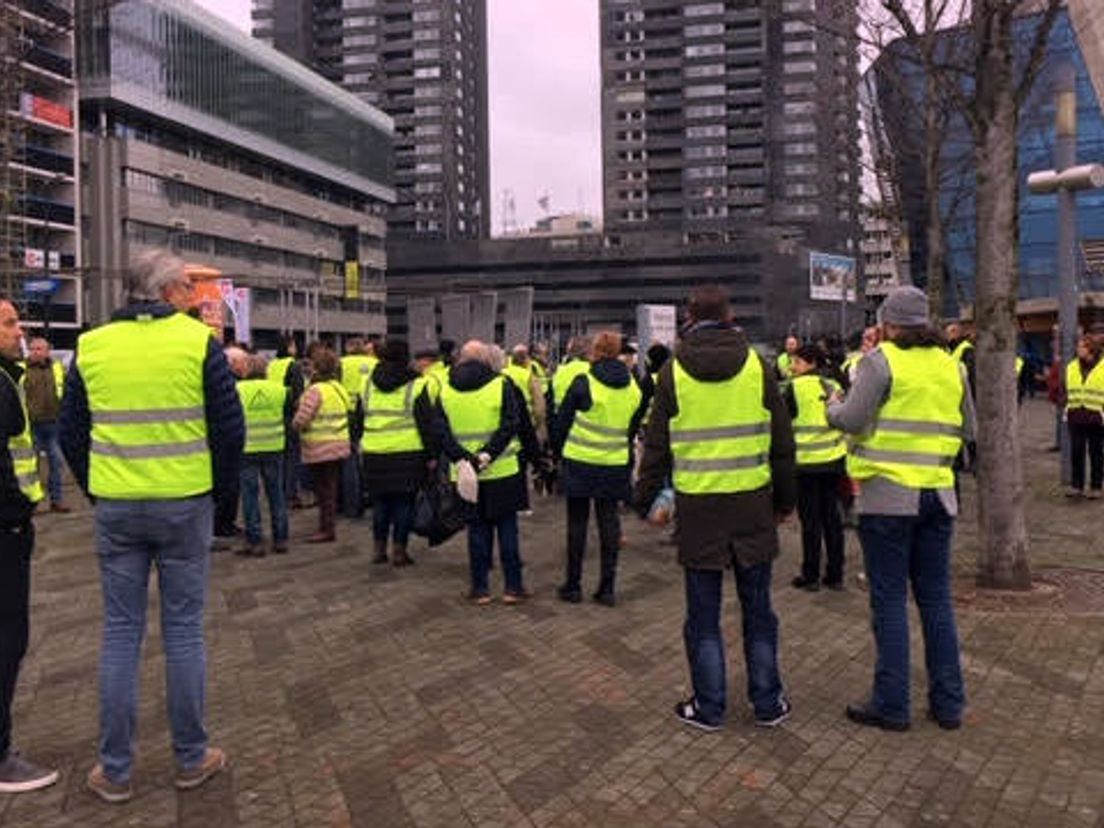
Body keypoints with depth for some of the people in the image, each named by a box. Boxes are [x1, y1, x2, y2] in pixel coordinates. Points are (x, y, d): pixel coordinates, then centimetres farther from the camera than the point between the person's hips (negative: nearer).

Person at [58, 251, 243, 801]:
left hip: (115, 508, 3)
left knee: (121, 632, 10)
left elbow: (71, 431, 8)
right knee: (183, 629, 7)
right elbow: (230, 425, -6)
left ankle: (114, 770, 18)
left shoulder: (91, 346, 3)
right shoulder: (198, 341, -7)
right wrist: (221, 485, 8)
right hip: (185, 505, -2)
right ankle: (191, 759, 19)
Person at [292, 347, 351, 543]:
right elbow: (348, 413, 13)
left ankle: (327, 529, 6)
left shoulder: (315, 391, -16)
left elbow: (300, 420, -22)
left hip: (320, 448, -8)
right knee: (331, 488, 15)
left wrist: (294, 424, -2)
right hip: (340, 446, 8)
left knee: (324, 490, 1)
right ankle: (330, 526, 23)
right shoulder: (340, 388, 9)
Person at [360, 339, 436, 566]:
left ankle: (379, 549, 20)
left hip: (373, 453, 5)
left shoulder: (369, 383, 10)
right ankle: (399, 550, 8)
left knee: (380, 502, 14)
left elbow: (360, 418, 16)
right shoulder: (416, 385, -6)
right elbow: (426, 423, -7)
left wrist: (360, 445, 23)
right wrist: (431, 454, -3)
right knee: (404, 502, 5)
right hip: (407, 454, -4)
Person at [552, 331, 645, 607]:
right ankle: (607, 588, 13)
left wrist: (556, 449, 9)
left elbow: (562, 421, -6)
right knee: (609, 522, 10)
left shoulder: (584, 383, -12)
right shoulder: (633, 387, 3)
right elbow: (634, 426, 12)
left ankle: (572, 586, 14)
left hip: (581, 462, -3)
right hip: (615, 464, 4)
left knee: (577, 522, 7)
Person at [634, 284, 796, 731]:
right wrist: (785, 498, 14)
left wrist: (645, 499, 10)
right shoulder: (756, 365, -1)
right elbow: (782, 440, 4)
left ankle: (709, 707, 18)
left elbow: (656, 445, -1)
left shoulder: (674, 371, -4)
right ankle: (768, 703, 24)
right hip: (752, 504, 2)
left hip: (697, 506, -1)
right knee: (758, 609, 14)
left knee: (703, 614, 9)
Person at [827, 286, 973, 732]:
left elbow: (853, 420, -13)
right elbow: (968, 429, 15)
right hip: (938, 494, 6)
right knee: (936, 599, 13)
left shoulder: (881, 360, -9)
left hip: (888, 494, -5)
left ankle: (891, 704, 9)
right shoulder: (951, 365, 9)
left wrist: (832, 406, 7)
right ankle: (948, 702, 21)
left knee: (889, 601, 2)